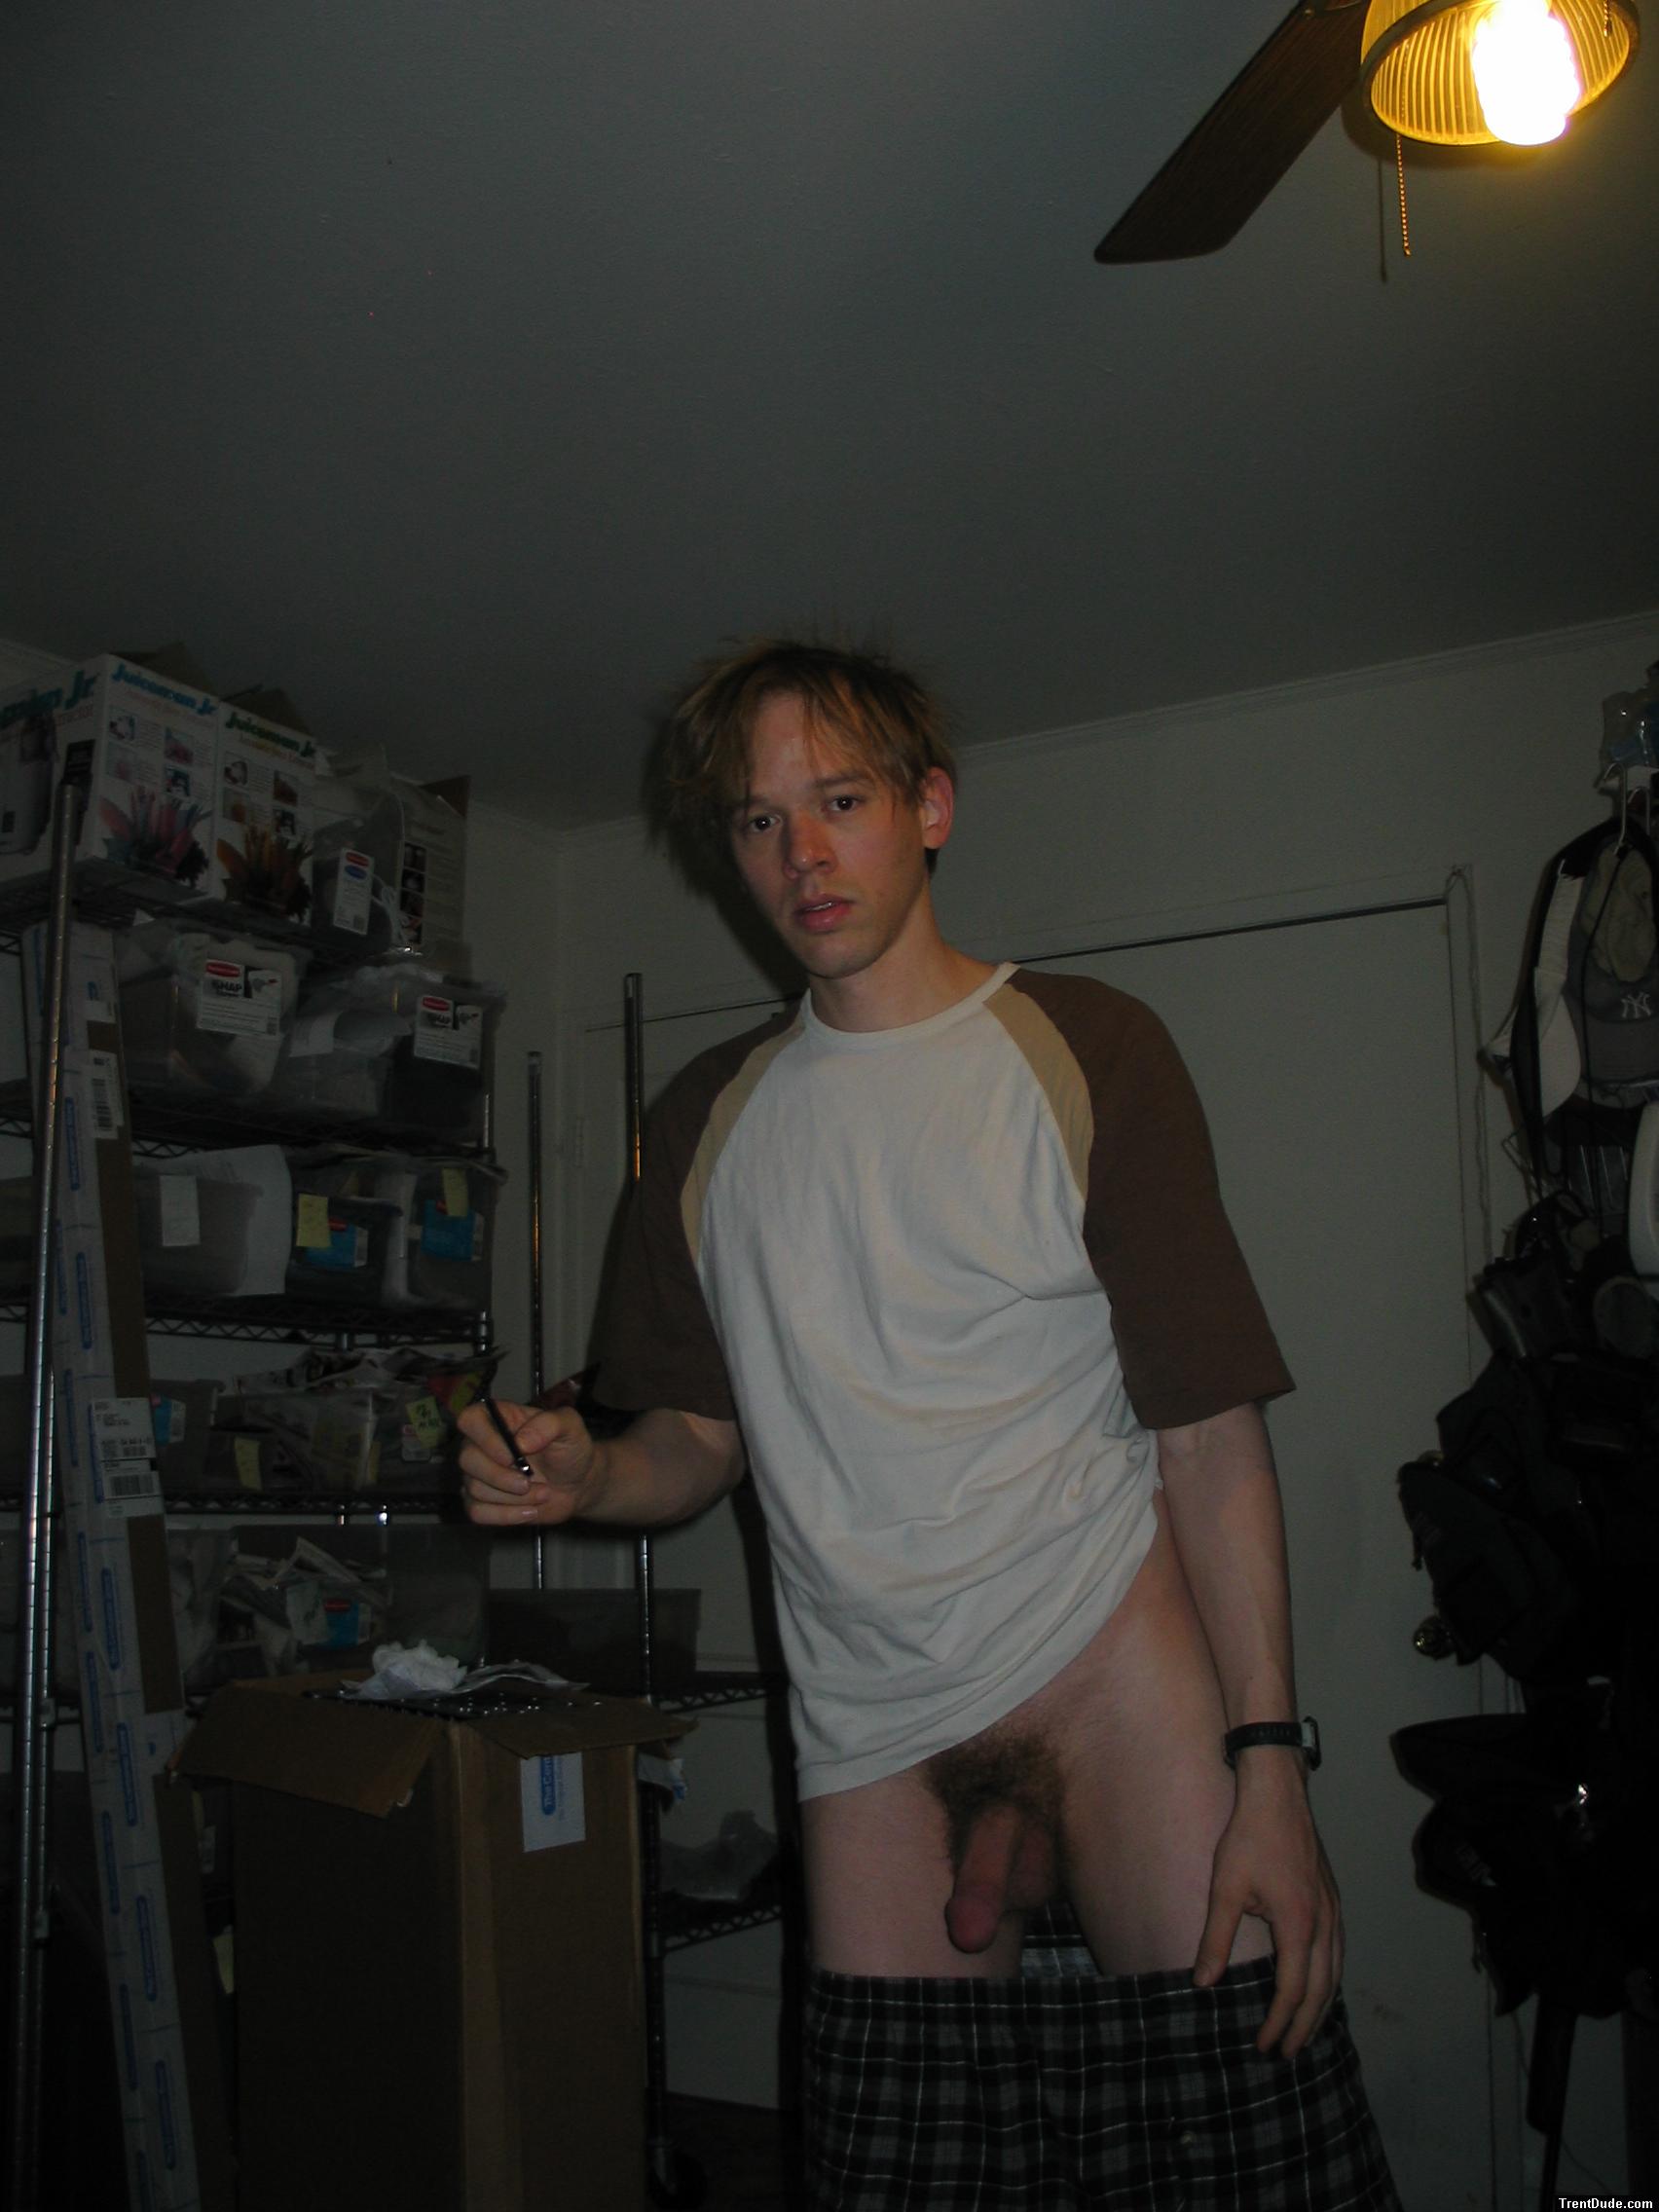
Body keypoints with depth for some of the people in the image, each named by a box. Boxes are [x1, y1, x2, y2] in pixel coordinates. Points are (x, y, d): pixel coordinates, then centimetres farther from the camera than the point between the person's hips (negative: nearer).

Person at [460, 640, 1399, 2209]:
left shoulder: (1083, 1050, 0)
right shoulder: (707, 1120, 11)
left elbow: (1211, 1431, -4)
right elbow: (704, 1436, 15)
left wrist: (1267, 1761, -11)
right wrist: (581, 1474, -7)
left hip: (1107, 1653, -3)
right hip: (871, 1719, 3)